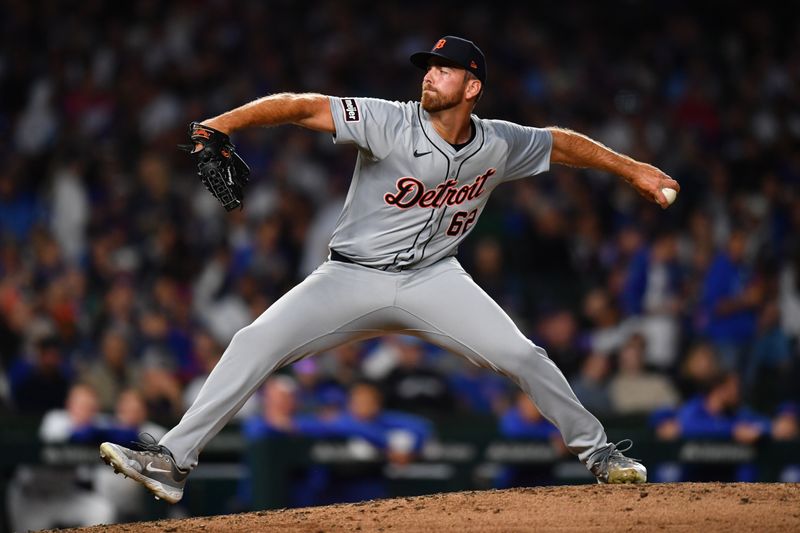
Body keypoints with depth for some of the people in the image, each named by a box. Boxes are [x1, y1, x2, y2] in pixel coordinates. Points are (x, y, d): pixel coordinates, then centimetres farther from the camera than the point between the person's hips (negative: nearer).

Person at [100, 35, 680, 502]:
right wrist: (224, 123, -38)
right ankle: (172, 462, -17)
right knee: (255, 342, -18)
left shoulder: (499, 145, -4)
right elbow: (303, 106, -25)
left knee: (522, 356, -11)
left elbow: (559, 141, 16)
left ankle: (598, 451, 12)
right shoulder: (390, 123, -16)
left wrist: (631, 169, 19)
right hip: (353, 278, -2)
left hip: (433, 278, 2)